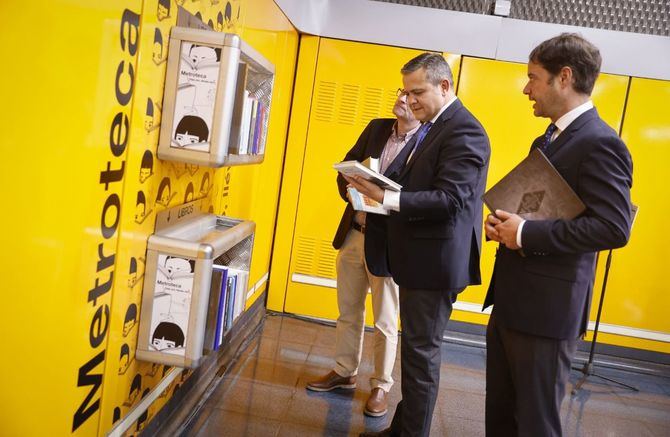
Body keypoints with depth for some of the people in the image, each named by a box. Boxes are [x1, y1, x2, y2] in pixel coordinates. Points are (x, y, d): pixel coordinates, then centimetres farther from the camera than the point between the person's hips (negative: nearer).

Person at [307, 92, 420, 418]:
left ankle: (380, 386, 27)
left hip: (387, 243, -6)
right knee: (348, 312, 19)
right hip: (353, 234, 6)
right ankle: (344, 372, 37)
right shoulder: (376, 128, 6)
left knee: (385, 323, 9)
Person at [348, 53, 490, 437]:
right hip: (420, 257, 10)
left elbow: (449, 199, -25)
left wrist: (386, 197, -29)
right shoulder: (432, 127, 15)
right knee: (416, 348, 18)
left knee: (422, 352, 1)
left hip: (435, 261, -10)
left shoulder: (464, 131, -16)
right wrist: (381, 190, 4)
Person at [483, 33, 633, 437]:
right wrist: (505, 225, 2)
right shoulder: (547, 140, 15)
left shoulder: (601, 143, -16)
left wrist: (525, 234, -22)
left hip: (547, 309, -9)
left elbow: (614, 228, -24)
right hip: (511, 300, 9)